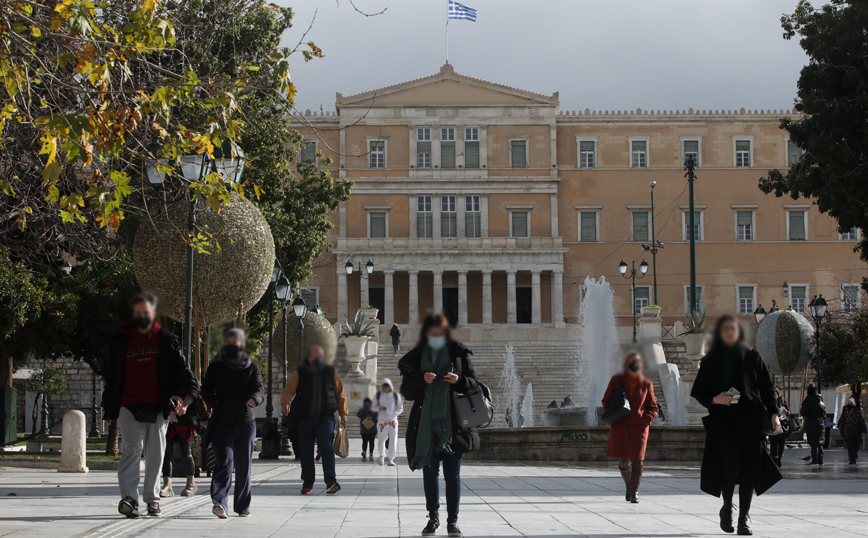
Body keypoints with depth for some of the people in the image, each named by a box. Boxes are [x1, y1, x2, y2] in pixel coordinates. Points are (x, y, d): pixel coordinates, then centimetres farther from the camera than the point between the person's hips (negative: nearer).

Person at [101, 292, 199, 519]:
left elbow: (181, 371, 7)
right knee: (132, 448, -15)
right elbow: (111, 376, 16)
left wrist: (185, 396, -9)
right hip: (129, 407, -1)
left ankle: (152, 498, 16)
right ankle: (129, 498, -22)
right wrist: (109, 407, 13)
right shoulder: (120, 341, 12)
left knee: (156, 454, 4)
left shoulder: (166, 340, 10)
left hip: (158, 408, 1)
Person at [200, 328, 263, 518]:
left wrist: (254, 399, -28)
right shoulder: (215, 367, 10)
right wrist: (215, 403, -18)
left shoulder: (252, 368, 10)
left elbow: (259, 389, -4)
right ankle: (219, 502, -25)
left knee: (243, 465, 5)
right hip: (221, 422, -1)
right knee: (224, 461, -17)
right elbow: (206, 390, 4)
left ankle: (242, 506, 16)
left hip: (246, 422, 1)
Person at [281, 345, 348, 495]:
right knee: (306, 452, 4)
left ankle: (331, 481, -21)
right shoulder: (300, 374, 1)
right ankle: (307, 483, 13)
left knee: (327, 448, -16)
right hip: (305, 419, 1)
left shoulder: (331, 372, 5)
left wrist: (343, 413, 6)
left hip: (325, 419, -1)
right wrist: (286, 403, -29)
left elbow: (340, 393, 12)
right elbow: (288, 390, -8)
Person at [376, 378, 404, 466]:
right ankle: (382, 456, 28)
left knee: (393, 440, -12)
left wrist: (393, 414, -12)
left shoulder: (396, 395, 2)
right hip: (382, 421, 0)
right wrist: (379, 408, -16)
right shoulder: (378, 395, 3)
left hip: (392, 420, 0)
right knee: (381, 440, 1)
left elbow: (400, 408, 6)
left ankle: (390, 459, -9)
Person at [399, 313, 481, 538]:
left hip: (453, 423, -1)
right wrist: (422, 380, -15)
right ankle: (433, 518, 17)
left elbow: (475, 383, 5)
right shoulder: (415, 357, 5)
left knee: (452, 473, 2)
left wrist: (459, 381, -15)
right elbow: (406, 391, 3)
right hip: (426, 424, 1)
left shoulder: (459, 354, 2)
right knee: (430, 471, 6)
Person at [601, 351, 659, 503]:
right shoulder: (616, 380, 7)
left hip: (639, 428, -1)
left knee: (637, 460, -8)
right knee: (623, 461, 5)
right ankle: (629, 487, 29)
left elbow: (653, 408, 10)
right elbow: (606, 401, 12)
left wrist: (645, 421, -7)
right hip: (619, 428, 1)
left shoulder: (646, 384, 6)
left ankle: (634, 492, 1)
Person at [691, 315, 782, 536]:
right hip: (722, 419, -1)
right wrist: (715, 399, -10)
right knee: (732, 461, -19)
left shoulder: (752, 357, 11)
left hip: (750, 418, 1)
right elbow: (698, 392, 11)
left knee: (749, 465, -6)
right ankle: (727, 507, 5)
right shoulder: (711, 362, 10)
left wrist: (774, 413, -2)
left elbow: (767, 387, 10)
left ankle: (744, 516, 2)